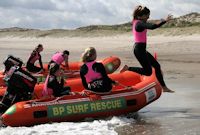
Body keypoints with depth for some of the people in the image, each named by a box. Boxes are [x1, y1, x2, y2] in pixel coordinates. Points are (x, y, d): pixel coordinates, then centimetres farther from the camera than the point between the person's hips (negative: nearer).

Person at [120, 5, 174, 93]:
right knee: (148, 72, -6)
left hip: (141, 49, 11)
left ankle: (164, 87, 15)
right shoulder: (139, 23, -18)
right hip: (139, 49, -11)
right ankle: (128, 68, -1)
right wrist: (164, 21, -27)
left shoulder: (137, 22, 13)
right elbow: (152, 26, -34)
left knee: (157, 66, 11)